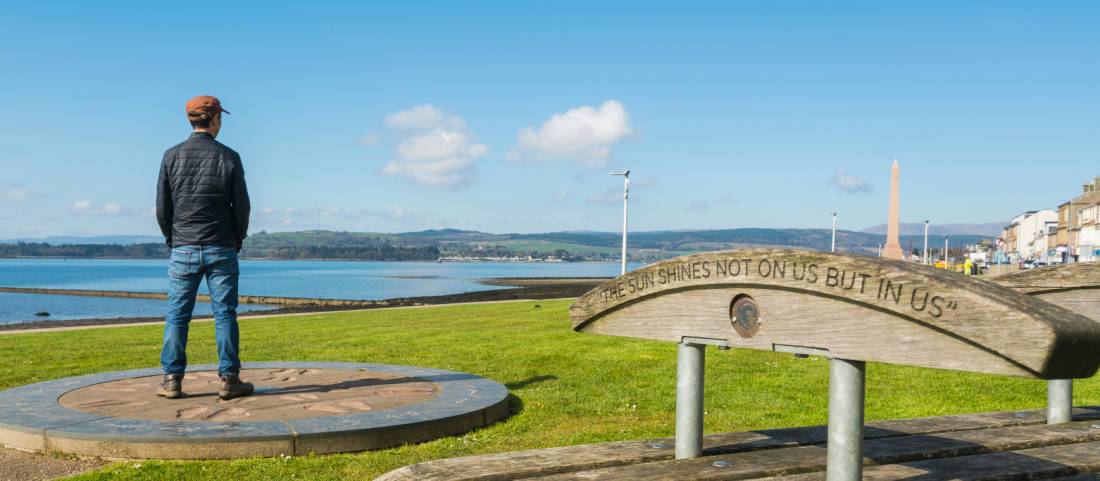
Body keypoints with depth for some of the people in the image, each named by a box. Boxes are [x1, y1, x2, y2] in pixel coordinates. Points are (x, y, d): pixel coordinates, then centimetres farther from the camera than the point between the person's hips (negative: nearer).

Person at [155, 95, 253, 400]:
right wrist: (237, 241, 13)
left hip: (183, 249, 1)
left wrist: (172, 240, 16)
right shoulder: (229, 157, -4)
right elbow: (242, 206, -1)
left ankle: (172, 380, 7)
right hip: (221, 250, -1)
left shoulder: (172, 156, 1)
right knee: (225, 314, 3)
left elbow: (162, 208, 2)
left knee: (177, 315, 7)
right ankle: (229, 380, 4)